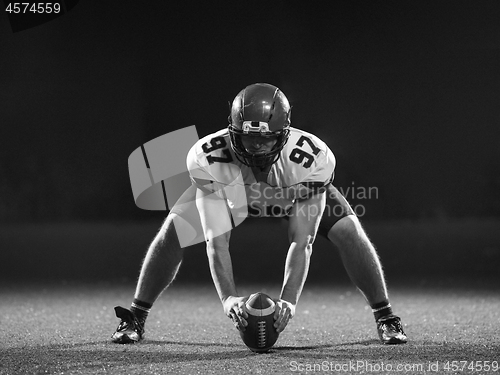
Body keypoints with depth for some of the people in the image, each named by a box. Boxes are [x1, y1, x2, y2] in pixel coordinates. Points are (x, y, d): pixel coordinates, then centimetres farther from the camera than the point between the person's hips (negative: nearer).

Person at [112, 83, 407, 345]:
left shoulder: (312, 159, -42)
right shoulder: (207, 159, -41)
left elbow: (302, 242, -39)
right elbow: (216, 241, -37)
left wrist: (288, 300, -50)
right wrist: (228, 298, -50)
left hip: (300, 190, 0)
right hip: (232, 193, 0)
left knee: (348, 232, -20)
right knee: (174, 230, -18)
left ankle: (386, 318, -1)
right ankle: (136, 319, -2)